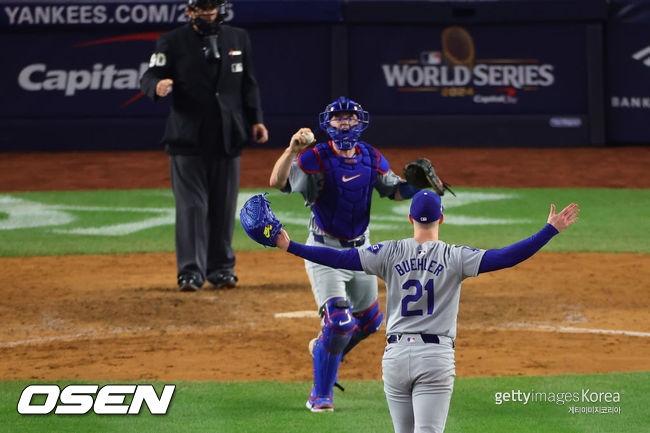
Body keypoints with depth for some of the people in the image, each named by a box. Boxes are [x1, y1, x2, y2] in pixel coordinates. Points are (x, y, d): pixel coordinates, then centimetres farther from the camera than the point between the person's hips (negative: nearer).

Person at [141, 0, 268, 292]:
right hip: (188, 137, -3)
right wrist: (157, 87, -30)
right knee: (191, 205, -8)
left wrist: (255, 119, 6)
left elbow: (249, 84, 16)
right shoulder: (172, 42, 0)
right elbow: (150, 77, -6)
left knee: (224, 205, 8)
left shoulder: (238, 39, 12)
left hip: (227, 137, 3)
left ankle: (221, 268, 18)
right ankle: (191, 272, -8)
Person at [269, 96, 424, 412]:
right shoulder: (315, 160, -17)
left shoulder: (371, 158, -1)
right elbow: (277, 182, -30)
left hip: (360, 248, 6)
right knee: (339, 320, -18)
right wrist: (292, 150, -46)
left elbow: (396, 191, 8)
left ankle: (324, 349, 47)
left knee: (370, 321, 19)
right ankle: (320, 395, -3)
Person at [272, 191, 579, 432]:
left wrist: (290, 246, 5)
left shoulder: (391, 253, 3)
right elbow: (505, 257, -9)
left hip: (395, 355, 2)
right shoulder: (455, 257, -2)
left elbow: (340, 258, 0)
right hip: (436, 357, -2)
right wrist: (551, 230, -7)